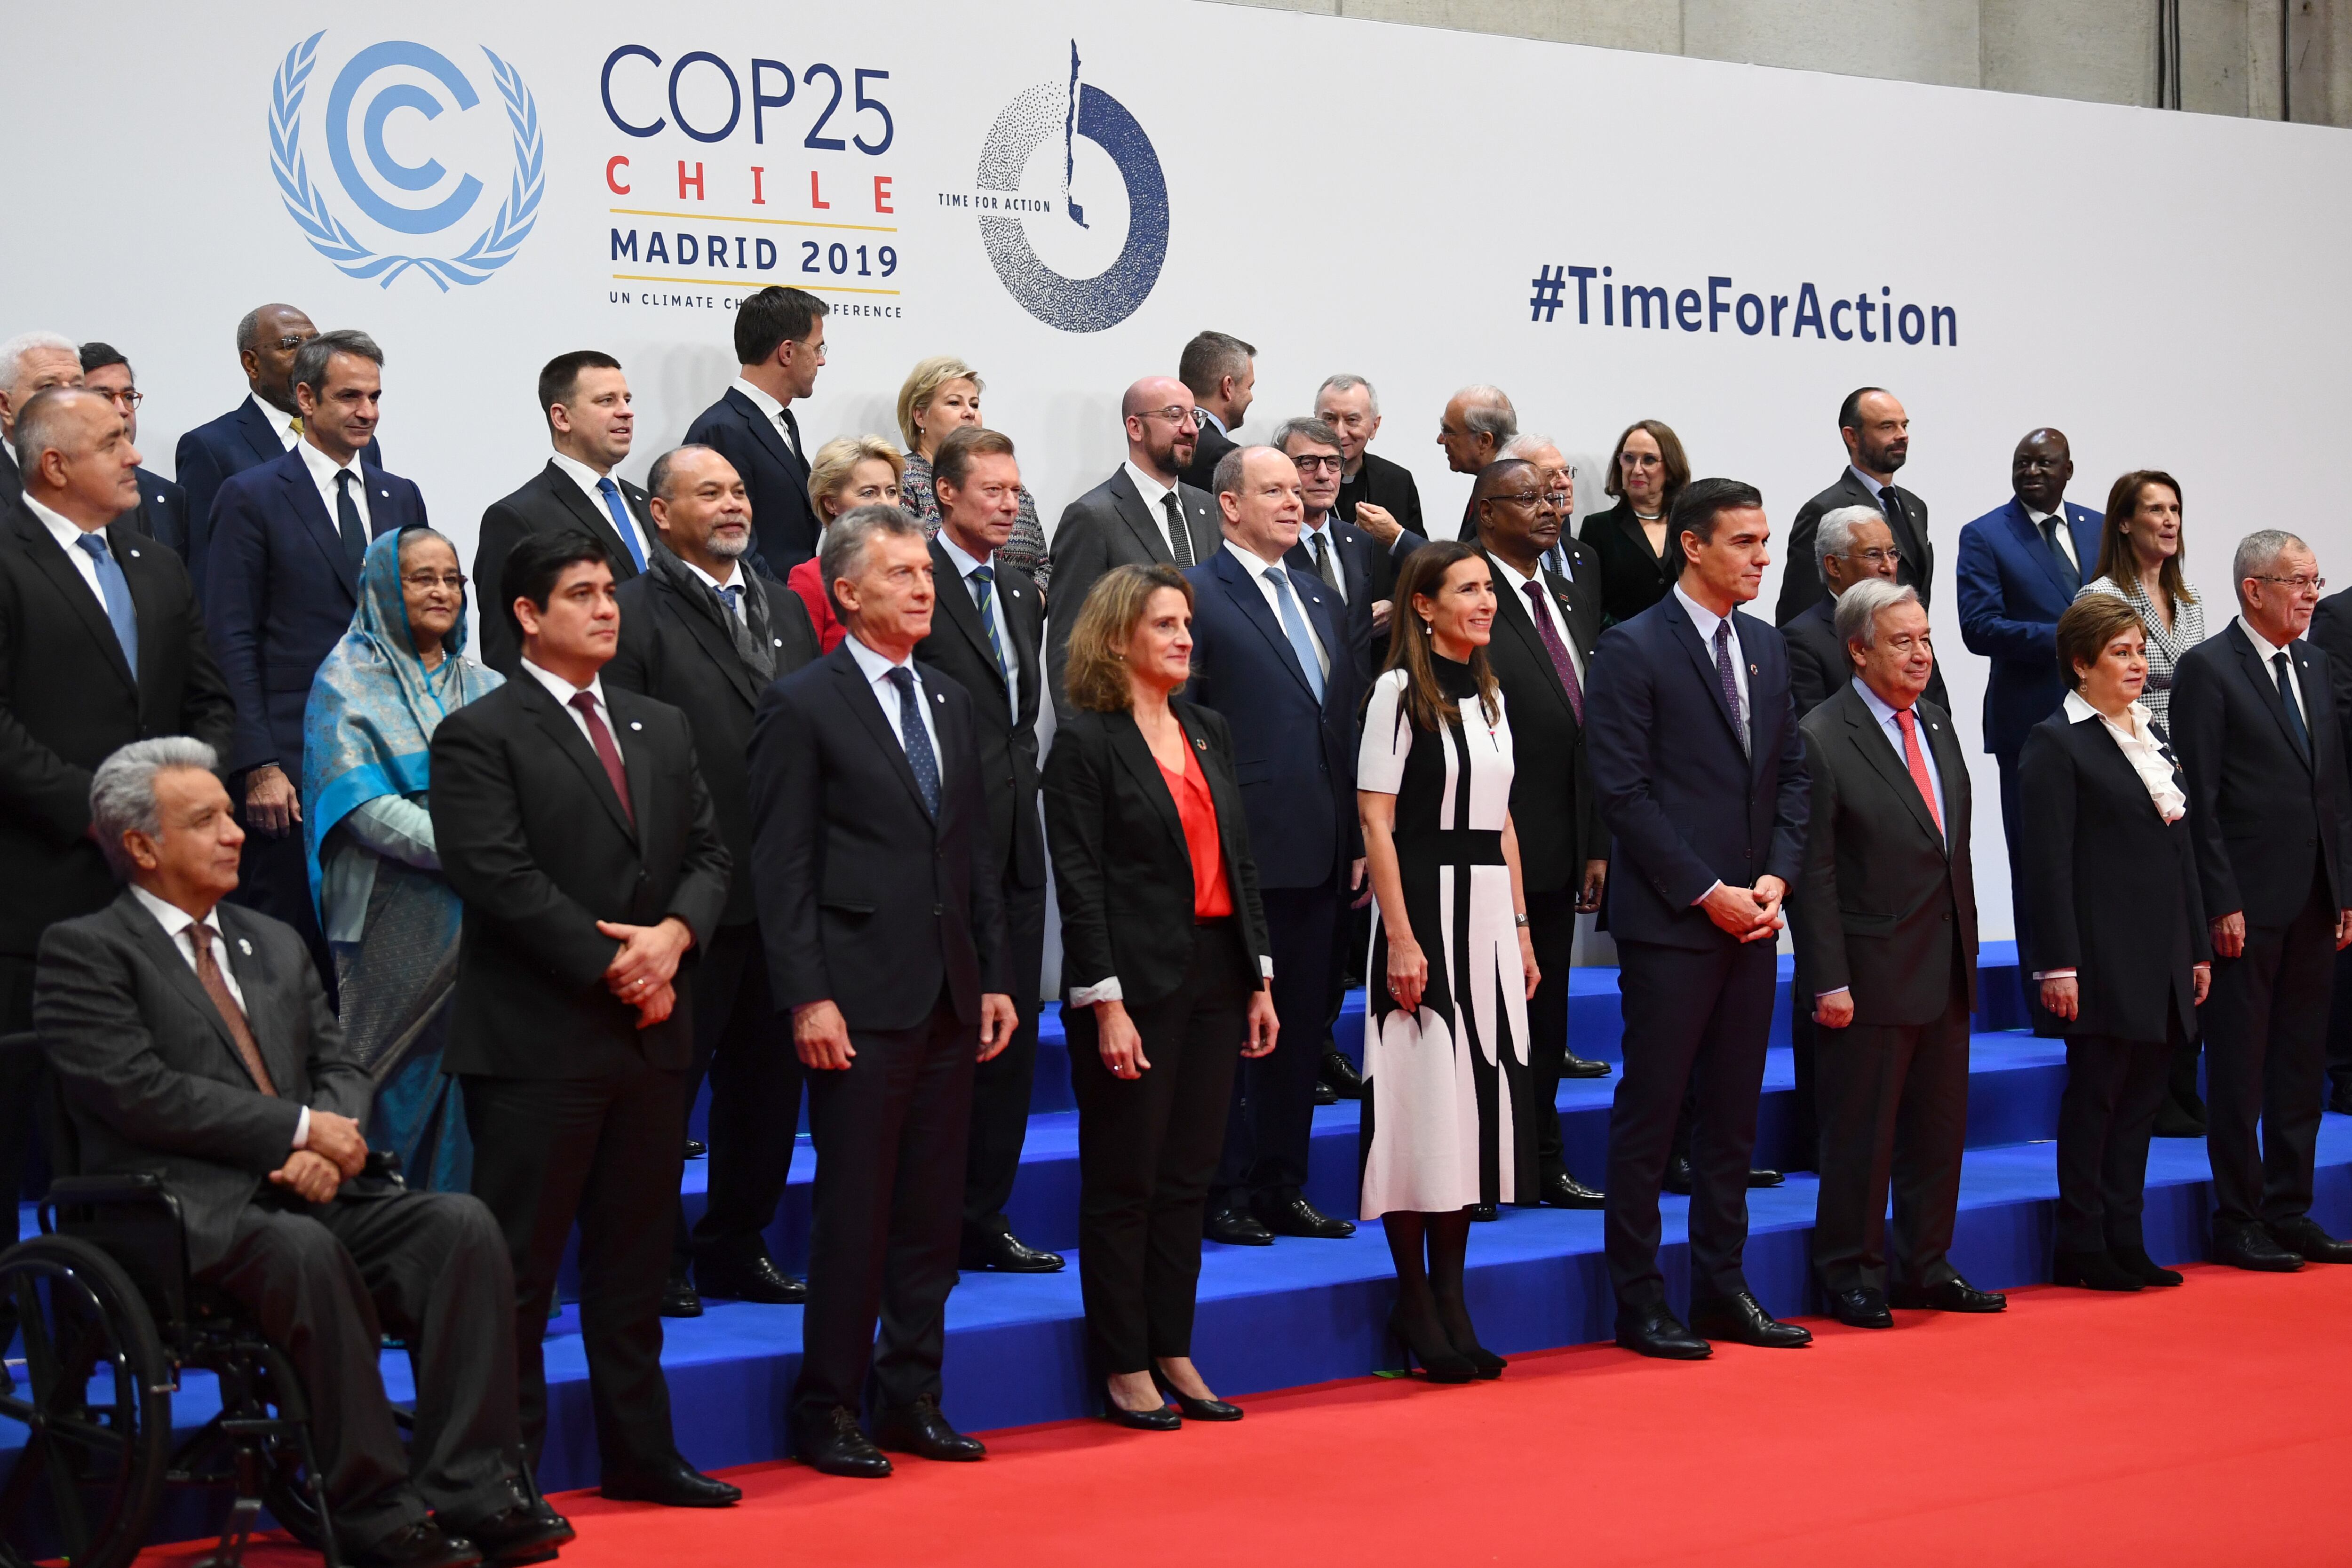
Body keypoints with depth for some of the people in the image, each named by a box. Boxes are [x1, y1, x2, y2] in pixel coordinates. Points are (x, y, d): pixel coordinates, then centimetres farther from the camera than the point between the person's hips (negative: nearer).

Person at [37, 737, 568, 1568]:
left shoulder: (275, 945, 24)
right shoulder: (83, 952, 2)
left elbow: (342, 1068, 18)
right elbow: (140, 1090, -11)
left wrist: (329, 1148, -6)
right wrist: (299, 1128, -12)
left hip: (302, 1195, 6)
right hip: (187, 1215, -6)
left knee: (463, 1222, -20)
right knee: (303, 1249, -37)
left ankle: (469, 1489, -23)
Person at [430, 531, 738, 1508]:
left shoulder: (662, 730, 17)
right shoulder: (480, 737, -6)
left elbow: (708, 853, 12)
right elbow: (504, 881, -15)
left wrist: (673, 935, -9)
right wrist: (617, 971, -14)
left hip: (649, 1036, 7)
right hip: (537, 1043, -7)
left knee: (635, 1263, 13)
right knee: (518, 1270, -1)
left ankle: (640, 1454, 22)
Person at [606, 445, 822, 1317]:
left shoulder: (786, 609, 15)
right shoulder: (635, 615, -7)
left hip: (783, 893, 7)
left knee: (768, 1078, 14)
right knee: (666, 1081, 3)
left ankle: (736, 1249, 27)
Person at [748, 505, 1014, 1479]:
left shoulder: (951, 703, 15)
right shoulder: (803, 705, -5)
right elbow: (781, 868, -9)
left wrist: (994, 978, 12)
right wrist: (807, 997, -15)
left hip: (949, 998, 6)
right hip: (860, 998, -6)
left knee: (934, 1212, 10)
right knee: (853, 1210, -2)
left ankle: (912, 1398, 20)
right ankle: (828, 1410, 8)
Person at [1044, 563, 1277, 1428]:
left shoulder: (1209, 730, 13)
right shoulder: (1086, 739, -7)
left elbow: (1239, 859, 14)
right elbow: (1079, 880, -11)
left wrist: (1260, 980, 10)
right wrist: (1106, 1005, -16)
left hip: (1214, 977, 6)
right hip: (1136, 982, -6)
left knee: (1189, 1177, 11)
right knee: (1124, 1183, 2)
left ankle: (1173, 1353, 20)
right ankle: (1125, 1369, 10)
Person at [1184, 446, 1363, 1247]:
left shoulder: (1317, 598, 17)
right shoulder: (1198, 595, -6)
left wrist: (1358, 836, 13)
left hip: (1319, 852, 7)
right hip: (1242, 852, -7)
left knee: (1300, 1027, 11)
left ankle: (1283, 1189, 20)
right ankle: (1223, 1194, 7)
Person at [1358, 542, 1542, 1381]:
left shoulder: (1489, 694, 13)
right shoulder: (1399, 691, -8)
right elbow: (1376, 821, -12)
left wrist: (1520, 926, 13)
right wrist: (1401, 938, -17)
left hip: (1489, 912, 7)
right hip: (1426, 905, -7)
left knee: (1474, 1101, 8)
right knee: (1422, 1100, -4)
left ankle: (1449, 1299, 15)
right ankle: (1415, 1304, 5)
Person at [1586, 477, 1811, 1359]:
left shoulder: (1767, 648, 14)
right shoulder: (1632, 650, -8)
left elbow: (1791, 773, 16)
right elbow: (1623, 791, -12)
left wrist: (1776, 876, 0)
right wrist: (1707, 892, -14)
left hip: (1750, 918, 7)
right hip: (1669, 920, -7)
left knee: (1734, 1114, 11)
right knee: (1649, 1113, -1)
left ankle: (1722, 1288, 19)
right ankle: (1638, 1302, 6)